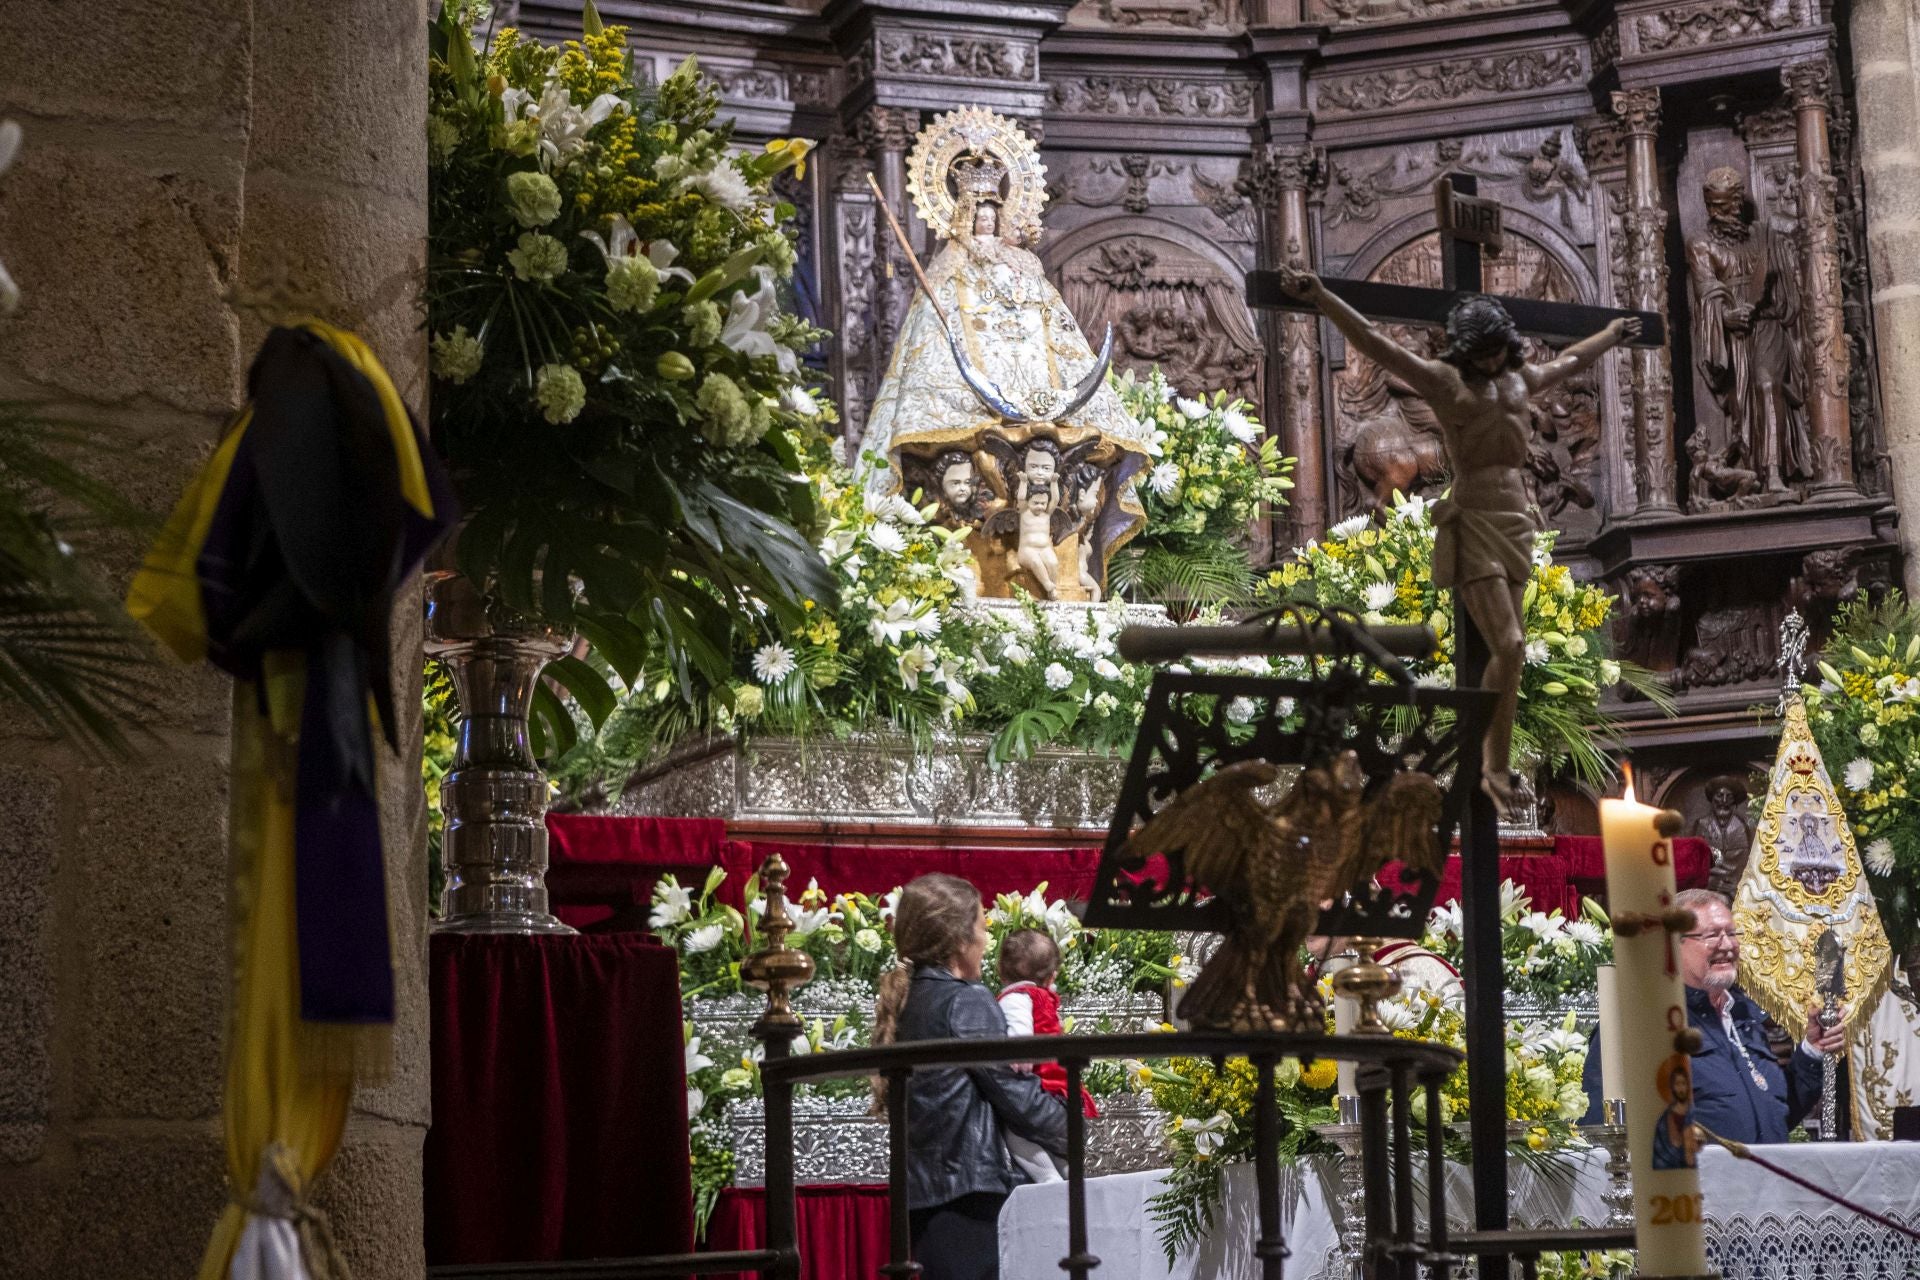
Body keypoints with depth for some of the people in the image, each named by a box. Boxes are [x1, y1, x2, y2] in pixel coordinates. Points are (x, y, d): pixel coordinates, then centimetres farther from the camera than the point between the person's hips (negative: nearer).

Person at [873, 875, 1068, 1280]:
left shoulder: (905, 1000, 14)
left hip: (920, 1186, 9)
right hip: (962, 1189, -9)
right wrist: (1074, 1140, 4)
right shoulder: (966, 1003, -11)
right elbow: (1016, 1095, -11)